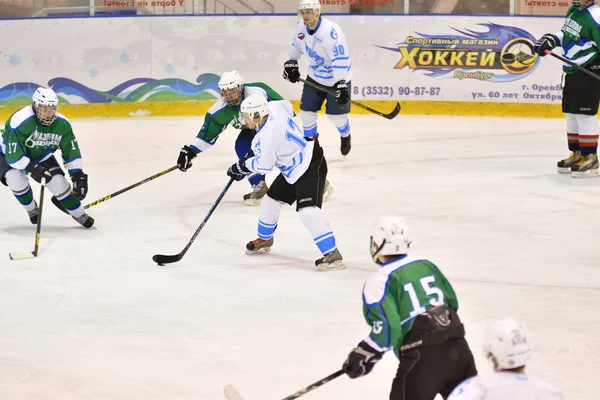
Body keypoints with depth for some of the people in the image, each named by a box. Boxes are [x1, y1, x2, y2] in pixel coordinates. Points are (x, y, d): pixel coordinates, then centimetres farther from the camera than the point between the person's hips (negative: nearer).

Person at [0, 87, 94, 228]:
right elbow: (13, 155, -35)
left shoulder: (62, 124, -20)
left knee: (58, 182, -13)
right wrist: (33, 170, -39)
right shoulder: (20, 122, -37)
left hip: (41, 156, 4)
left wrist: (78, 175, -13)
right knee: (16, 178, -31)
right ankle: (32, 209, -3)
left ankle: (79, 214, 9)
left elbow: (71, 150, -8)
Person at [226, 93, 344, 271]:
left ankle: (332, 255, -28)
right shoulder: (274, 107, -8)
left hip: (310, 167, -11)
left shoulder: (266, 137, -29)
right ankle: (264, 239, 44)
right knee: (271, 200, 20)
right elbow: (288, 106, 17)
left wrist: (242, 166, 2)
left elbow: (263, 165, -15)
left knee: (307, 209, -25)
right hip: (293, 168, 11)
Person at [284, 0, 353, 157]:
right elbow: (297, 44, 14)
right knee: (306, 111, 4)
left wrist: (341, 85, -37)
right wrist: (291, 63, 11)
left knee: (336, 114, -1)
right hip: (315, 76, 6)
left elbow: (341, 60, -34)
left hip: (337, 77, -6)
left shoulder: (331, 31, -32)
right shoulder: (301, 27, -9)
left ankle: (345, 137, 32)